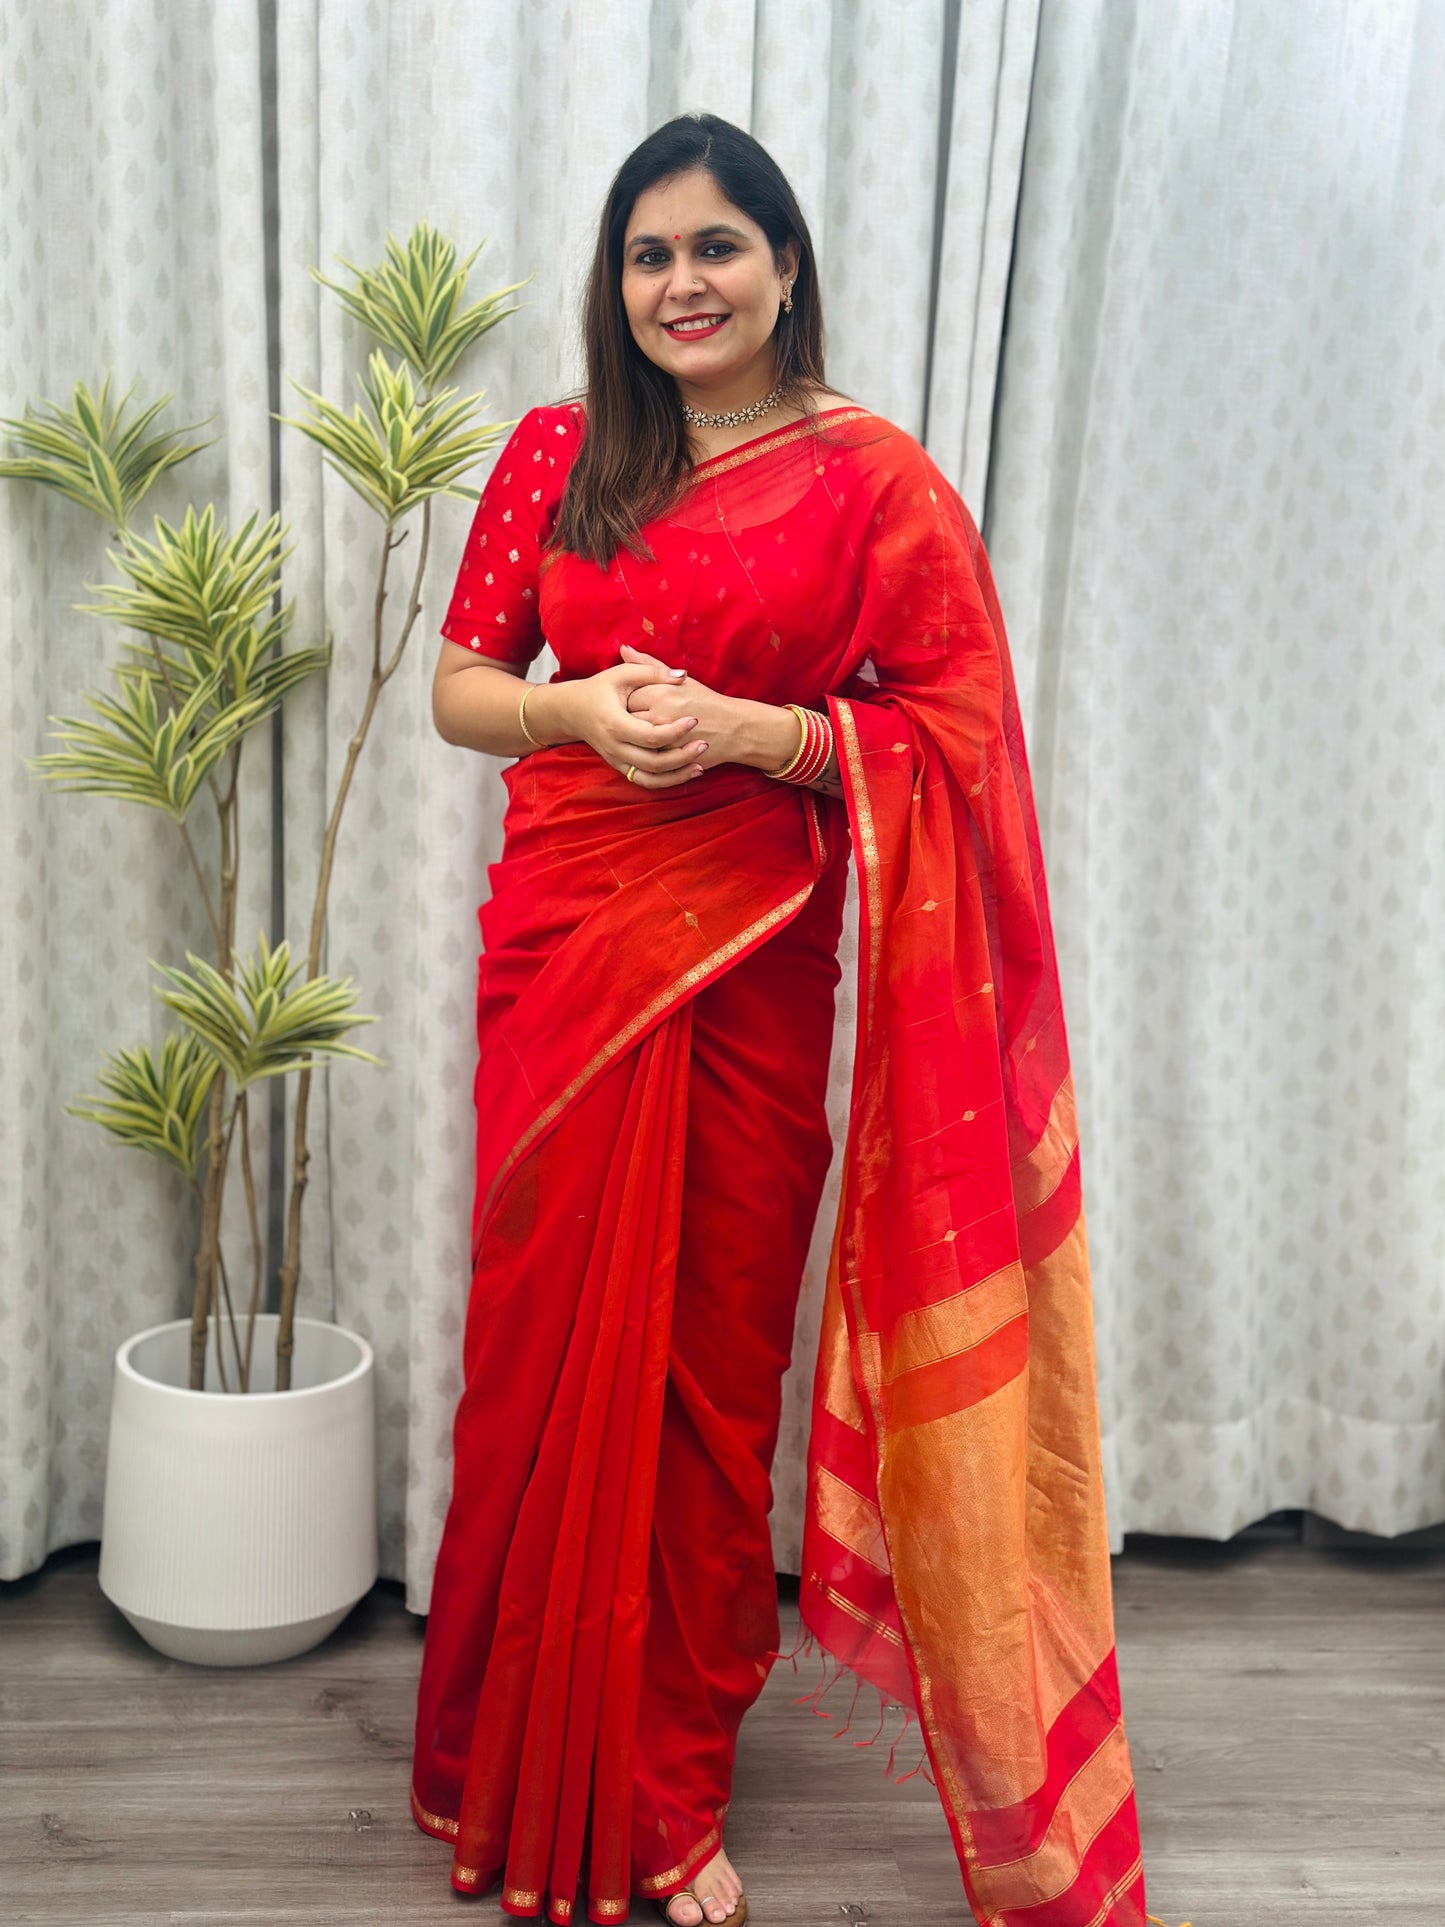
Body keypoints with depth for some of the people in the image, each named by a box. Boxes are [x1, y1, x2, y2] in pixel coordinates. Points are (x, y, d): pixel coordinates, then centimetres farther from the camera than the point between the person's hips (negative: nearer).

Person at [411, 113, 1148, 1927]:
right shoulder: (555, 452, 8)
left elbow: (956, 724, -3)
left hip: (751, 963, -2)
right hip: (563, 945, 3)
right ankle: (524, 1764, 30)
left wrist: (746, 727, -17)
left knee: (711, 1363, 6)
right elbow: (458, 685, 10)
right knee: (548, 1343, 8)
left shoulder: (873, 477, -1)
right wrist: (577, 707, -11)